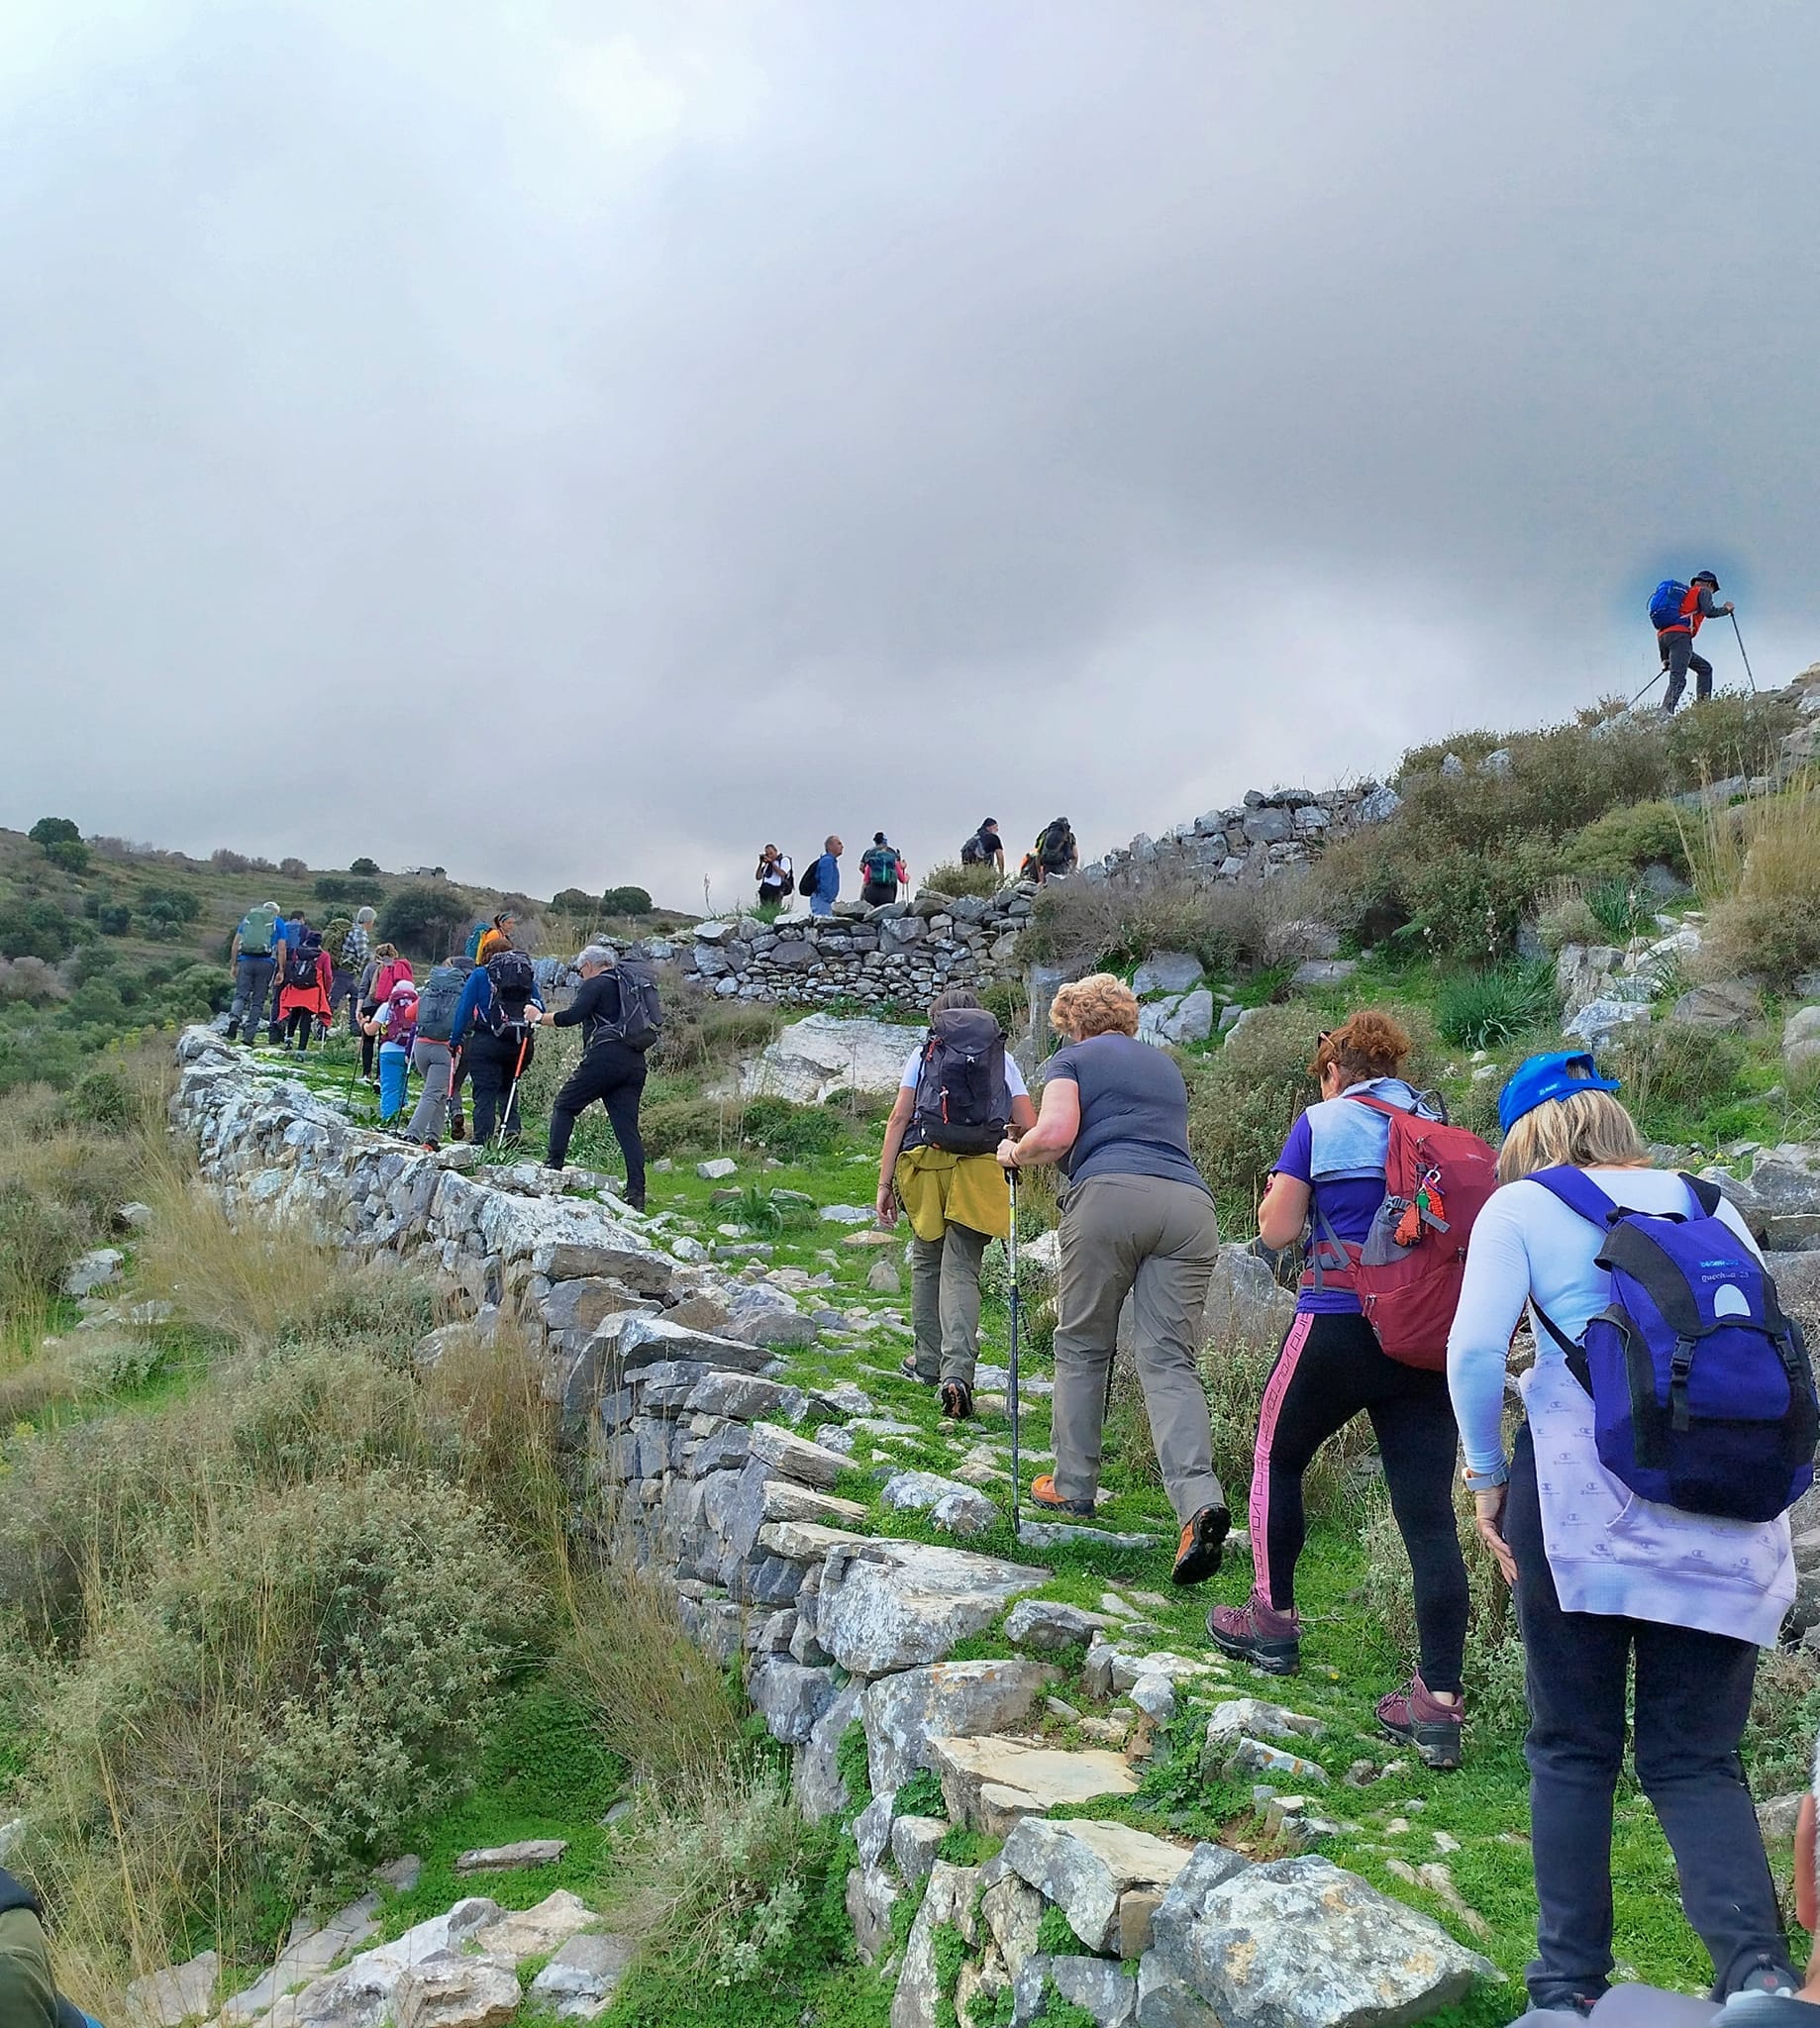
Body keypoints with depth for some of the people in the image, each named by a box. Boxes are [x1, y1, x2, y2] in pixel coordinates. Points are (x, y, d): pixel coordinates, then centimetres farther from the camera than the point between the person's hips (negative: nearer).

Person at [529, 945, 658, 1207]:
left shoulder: (595, 984, -1)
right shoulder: (627, 983, 23)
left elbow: (572, 1016, -13)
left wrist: (540, 1017, 1)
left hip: (606, 1056, -7)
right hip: (635, 1061, 7)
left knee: (565, 1106, 9)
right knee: (627, 1127, 3)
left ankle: (553, 1167, 2)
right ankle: (636, 1193, -5)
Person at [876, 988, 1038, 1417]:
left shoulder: (923, 1054, 11)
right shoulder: (1002, 1058, 14)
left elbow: (900, 1118, 2)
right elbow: (1029, 1127, 6)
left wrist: (885, 1183, 3)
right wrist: (1003, 1136, 30)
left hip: (927, 1165, 0)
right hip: (979, 1173, 0)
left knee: (926, 1263, 18)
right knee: (961, 1272, 0)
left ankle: (929, 1362, 26)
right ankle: (957, 1371, -17)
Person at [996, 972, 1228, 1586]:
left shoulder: (1073, 1059, 14)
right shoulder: (1165, 1065, 31)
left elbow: (1056, 1133, -4)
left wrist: (1015, 1153, 16)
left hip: (1110, 1195, -4)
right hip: (1189, 1205, 4)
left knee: (1082, 1346, 12)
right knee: (1169, 1361, -2)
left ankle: (1073, 1486, 18)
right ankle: (1200, 1501, -20)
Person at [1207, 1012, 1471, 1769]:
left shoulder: (1323, 1121, 0)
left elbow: (1276, 1229, -3)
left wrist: (1277, 1193, 17)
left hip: (1340, 1325, -4)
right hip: (1432, 1338, 4)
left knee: (1278, 1455, 19)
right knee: (1429, 1511, 1)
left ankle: (1274, 1621, 27)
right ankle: (1440, 1702, -1)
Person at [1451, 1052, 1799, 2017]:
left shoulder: (1521, 1206, 4)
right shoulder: (1704, 1200, 15)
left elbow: (1474, 1348, -9)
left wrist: (1488, 1475, 3)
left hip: (1583, 1492, -3)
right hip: (1723, 1505, 3)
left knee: (1573, 1749, 10)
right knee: (1695, 1756, 10)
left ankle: (1570, 1983, 13)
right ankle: (1758, 1969, -10)